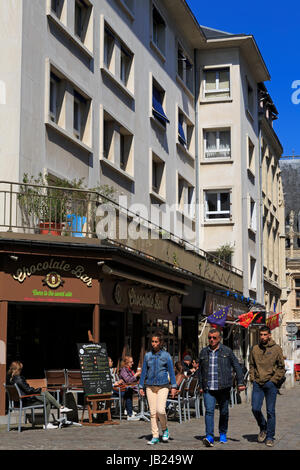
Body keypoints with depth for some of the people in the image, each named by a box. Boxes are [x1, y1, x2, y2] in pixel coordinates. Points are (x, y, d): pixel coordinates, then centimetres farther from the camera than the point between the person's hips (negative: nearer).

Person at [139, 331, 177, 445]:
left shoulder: (166, 355, 0)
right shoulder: (148, 355, 7)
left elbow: (171, 371, 2)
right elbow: (144, 372, 12)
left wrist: (174, 386, -3)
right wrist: (141, 387, 9)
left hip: (163, 386, -3)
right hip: (150, 387, 3)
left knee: (160, 410, -16)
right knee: (153, 412, 1)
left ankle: (165, 429, 10)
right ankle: (155, 436, 9)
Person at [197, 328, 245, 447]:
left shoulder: (227, 351, 2)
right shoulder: (203, 352, 10)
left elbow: (237, 367, 5)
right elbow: (200, 370, 20)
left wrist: (240, 383, 1)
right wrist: (200, 386, 17)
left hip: (223, 388, -1)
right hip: (208, 389, 1)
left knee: (224, 412, 9)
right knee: (209, 411, -13)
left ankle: (223, 434, 28)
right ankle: (209, 437, -18)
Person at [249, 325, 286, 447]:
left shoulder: (276, 349, -2)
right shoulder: (255, 349, 8)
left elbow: (281, 367, 1)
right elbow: (251, 365, 18)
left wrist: (274, 380, -7)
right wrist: (252, 378, 6)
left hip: (271, 384, -3)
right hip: (257, 383, 3)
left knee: (270, 411, 2)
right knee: (255, 409, -4)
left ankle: (270, 437, 12)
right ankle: (263, 428, 22)